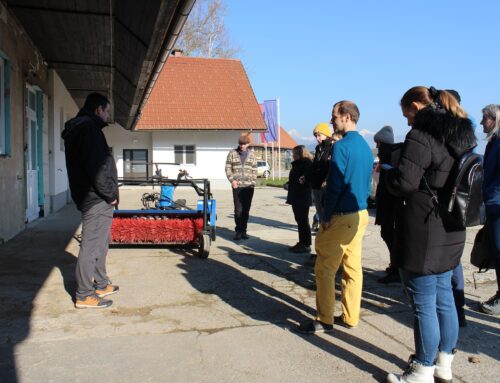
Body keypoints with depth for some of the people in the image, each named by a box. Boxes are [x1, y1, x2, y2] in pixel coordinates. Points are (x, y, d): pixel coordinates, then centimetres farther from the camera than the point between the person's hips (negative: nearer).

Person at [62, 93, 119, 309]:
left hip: (94, 199, 11)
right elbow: (96, 165, -22)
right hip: (96, 200, -11)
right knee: (91, 245, -5)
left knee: (100, 243, 19)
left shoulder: (78, 128, 20)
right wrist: (110, 194, -14)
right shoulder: (88, 127, -13)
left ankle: (101, 285, 31)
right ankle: (84, 296, 3)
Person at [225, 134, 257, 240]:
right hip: (237, 186, -2)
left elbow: (254, 170, 11)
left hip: (249, 186, 2)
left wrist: (253, 182, -1)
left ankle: (243, 230, 15)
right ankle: (238, 231, 4)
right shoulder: (232, 153, 4)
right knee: (238, 210, -5)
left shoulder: (251, 154, 10)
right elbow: (228, 168, 4)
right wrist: (232, 179, -8)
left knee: (246, 210, 6)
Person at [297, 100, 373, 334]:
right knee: (353, 266, 13)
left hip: (341, 216, -9)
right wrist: (360, 204, 18)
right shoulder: (365, 146, 12)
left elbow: (335, 185, -17)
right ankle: (350, 317, 21)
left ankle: (325, 320, 7)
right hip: (360, 215, 9)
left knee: (325, 268, 0)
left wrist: (326, 216, -10)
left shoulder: (342, 146, -15)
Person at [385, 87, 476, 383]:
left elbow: (404, 183, -22)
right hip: (451, 232, 9)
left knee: (424, 304, 2)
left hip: (424, 234, -9)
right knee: (444, 298, 18)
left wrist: (389, 172, 0)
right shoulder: (461, 135, 12)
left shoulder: (421, 135, -16)